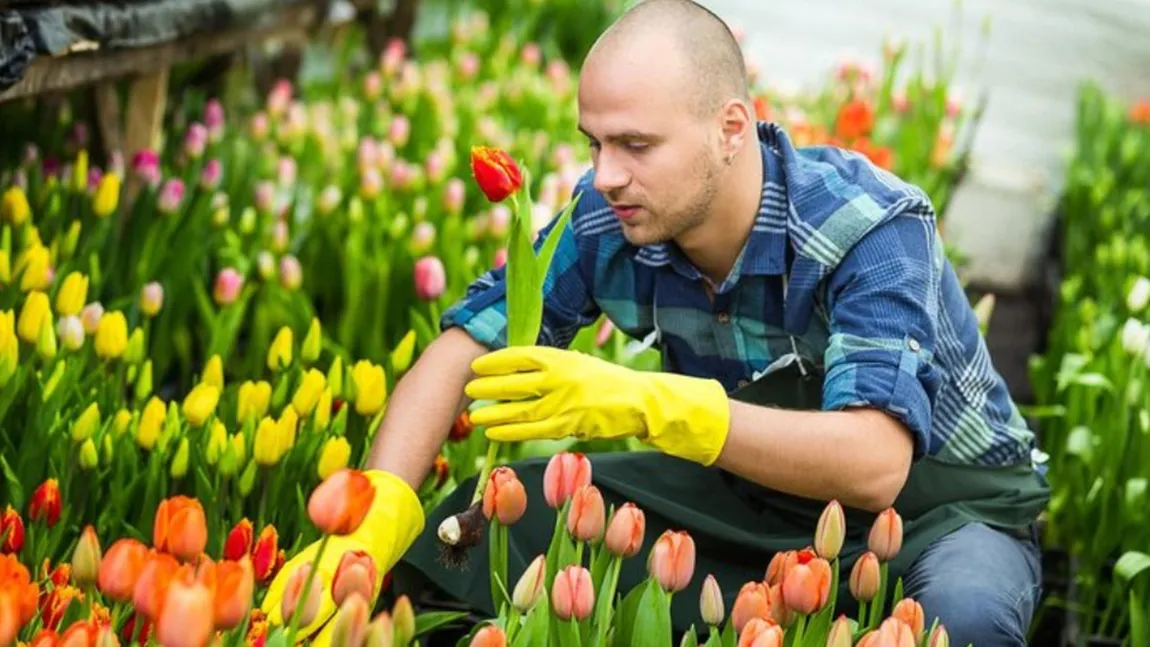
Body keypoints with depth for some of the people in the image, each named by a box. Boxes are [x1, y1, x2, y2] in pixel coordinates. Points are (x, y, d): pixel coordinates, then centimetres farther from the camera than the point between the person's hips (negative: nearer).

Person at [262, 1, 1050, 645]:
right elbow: (459, 353, -14)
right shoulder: (610, 217, -17)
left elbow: (872, 465, -41)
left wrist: (647, 405, -50)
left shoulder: (871, 229, -31)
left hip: (940, 501, -4)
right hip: (757, 489, 4)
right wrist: (370, 526, -31)